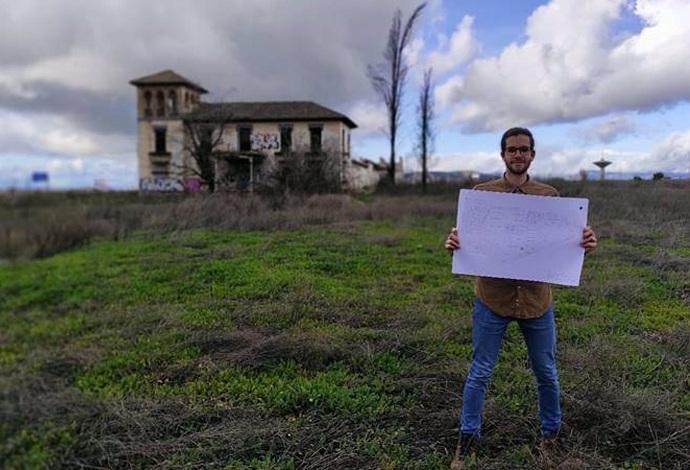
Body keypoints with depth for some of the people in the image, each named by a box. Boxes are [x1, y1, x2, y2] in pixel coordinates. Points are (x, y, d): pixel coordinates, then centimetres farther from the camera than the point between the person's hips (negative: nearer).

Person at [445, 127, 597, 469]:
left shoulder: (549, 196, 2)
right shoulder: (481, 193, -2)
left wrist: (585, 244, -19)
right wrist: (453, 243, -24)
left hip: (536, 300, 2)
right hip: (492, 299, -1)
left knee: (546, 373, 18)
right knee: (479, 373, 9)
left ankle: (551, 432, 43)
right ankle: (468, 438, 27)